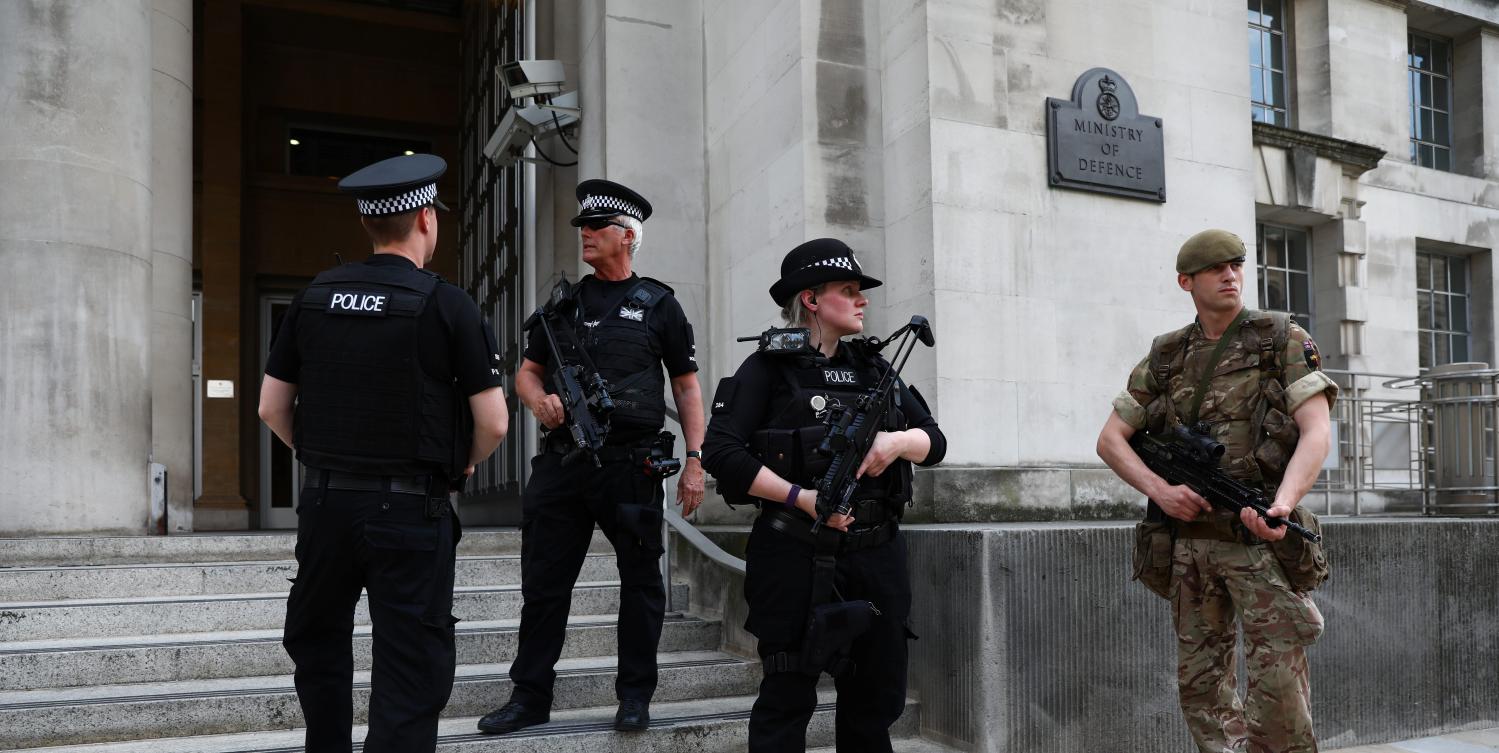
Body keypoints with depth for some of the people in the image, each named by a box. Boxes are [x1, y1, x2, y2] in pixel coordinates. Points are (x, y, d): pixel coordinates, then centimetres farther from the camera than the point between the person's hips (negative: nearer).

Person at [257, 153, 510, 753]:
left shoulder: (314, 298, 3)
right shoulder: (446, 305, -10)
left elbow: (271, 407, 6)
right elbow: (493, 423, -11)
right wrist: (461, 465, 9)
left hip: (324, 501, 5)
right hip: (410, 511, -4)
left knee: (316, 642, 26)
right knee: (410, 671, 3)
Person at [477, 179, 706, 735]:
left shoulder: (658, 305, 4)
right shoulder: (564, 303, 14)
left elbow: (687, 386, 4)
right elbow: (527, 371, 18)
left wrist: (695, 460, -4)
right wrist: (539, 400, -5)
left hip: (631, 465, -3)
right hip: (562, 461, 3)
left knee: (641, 582, 6)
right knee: (544, 582, 6)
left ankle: (635, 695, 19)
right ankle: (530, 696, 17)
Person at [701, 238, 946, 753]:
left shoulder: (872, 368, 14)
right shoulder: (770, 369, -3)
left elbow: (935, 441, 12)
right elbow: (721, 453, -13)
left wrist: (898, 441, -10)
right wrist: (801, 498, -18)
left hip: (878, 553, 6)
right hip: (799, 556, -6)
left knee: (878, 697, 14)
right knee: (788, 698, 2)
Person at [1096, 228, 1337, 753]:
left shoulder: (1284, 340, 1)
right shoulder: (1165, 358, 9)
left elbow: (1316, 432, -10)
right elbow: (1110, 440, 9)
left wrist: (1282, 504, -26)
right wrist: (1161, 490, -8)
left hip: (1260, 538, -3)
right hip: (1189, 540, 4)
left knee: (1278, 685, -6)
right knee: (1201, 681, 10)